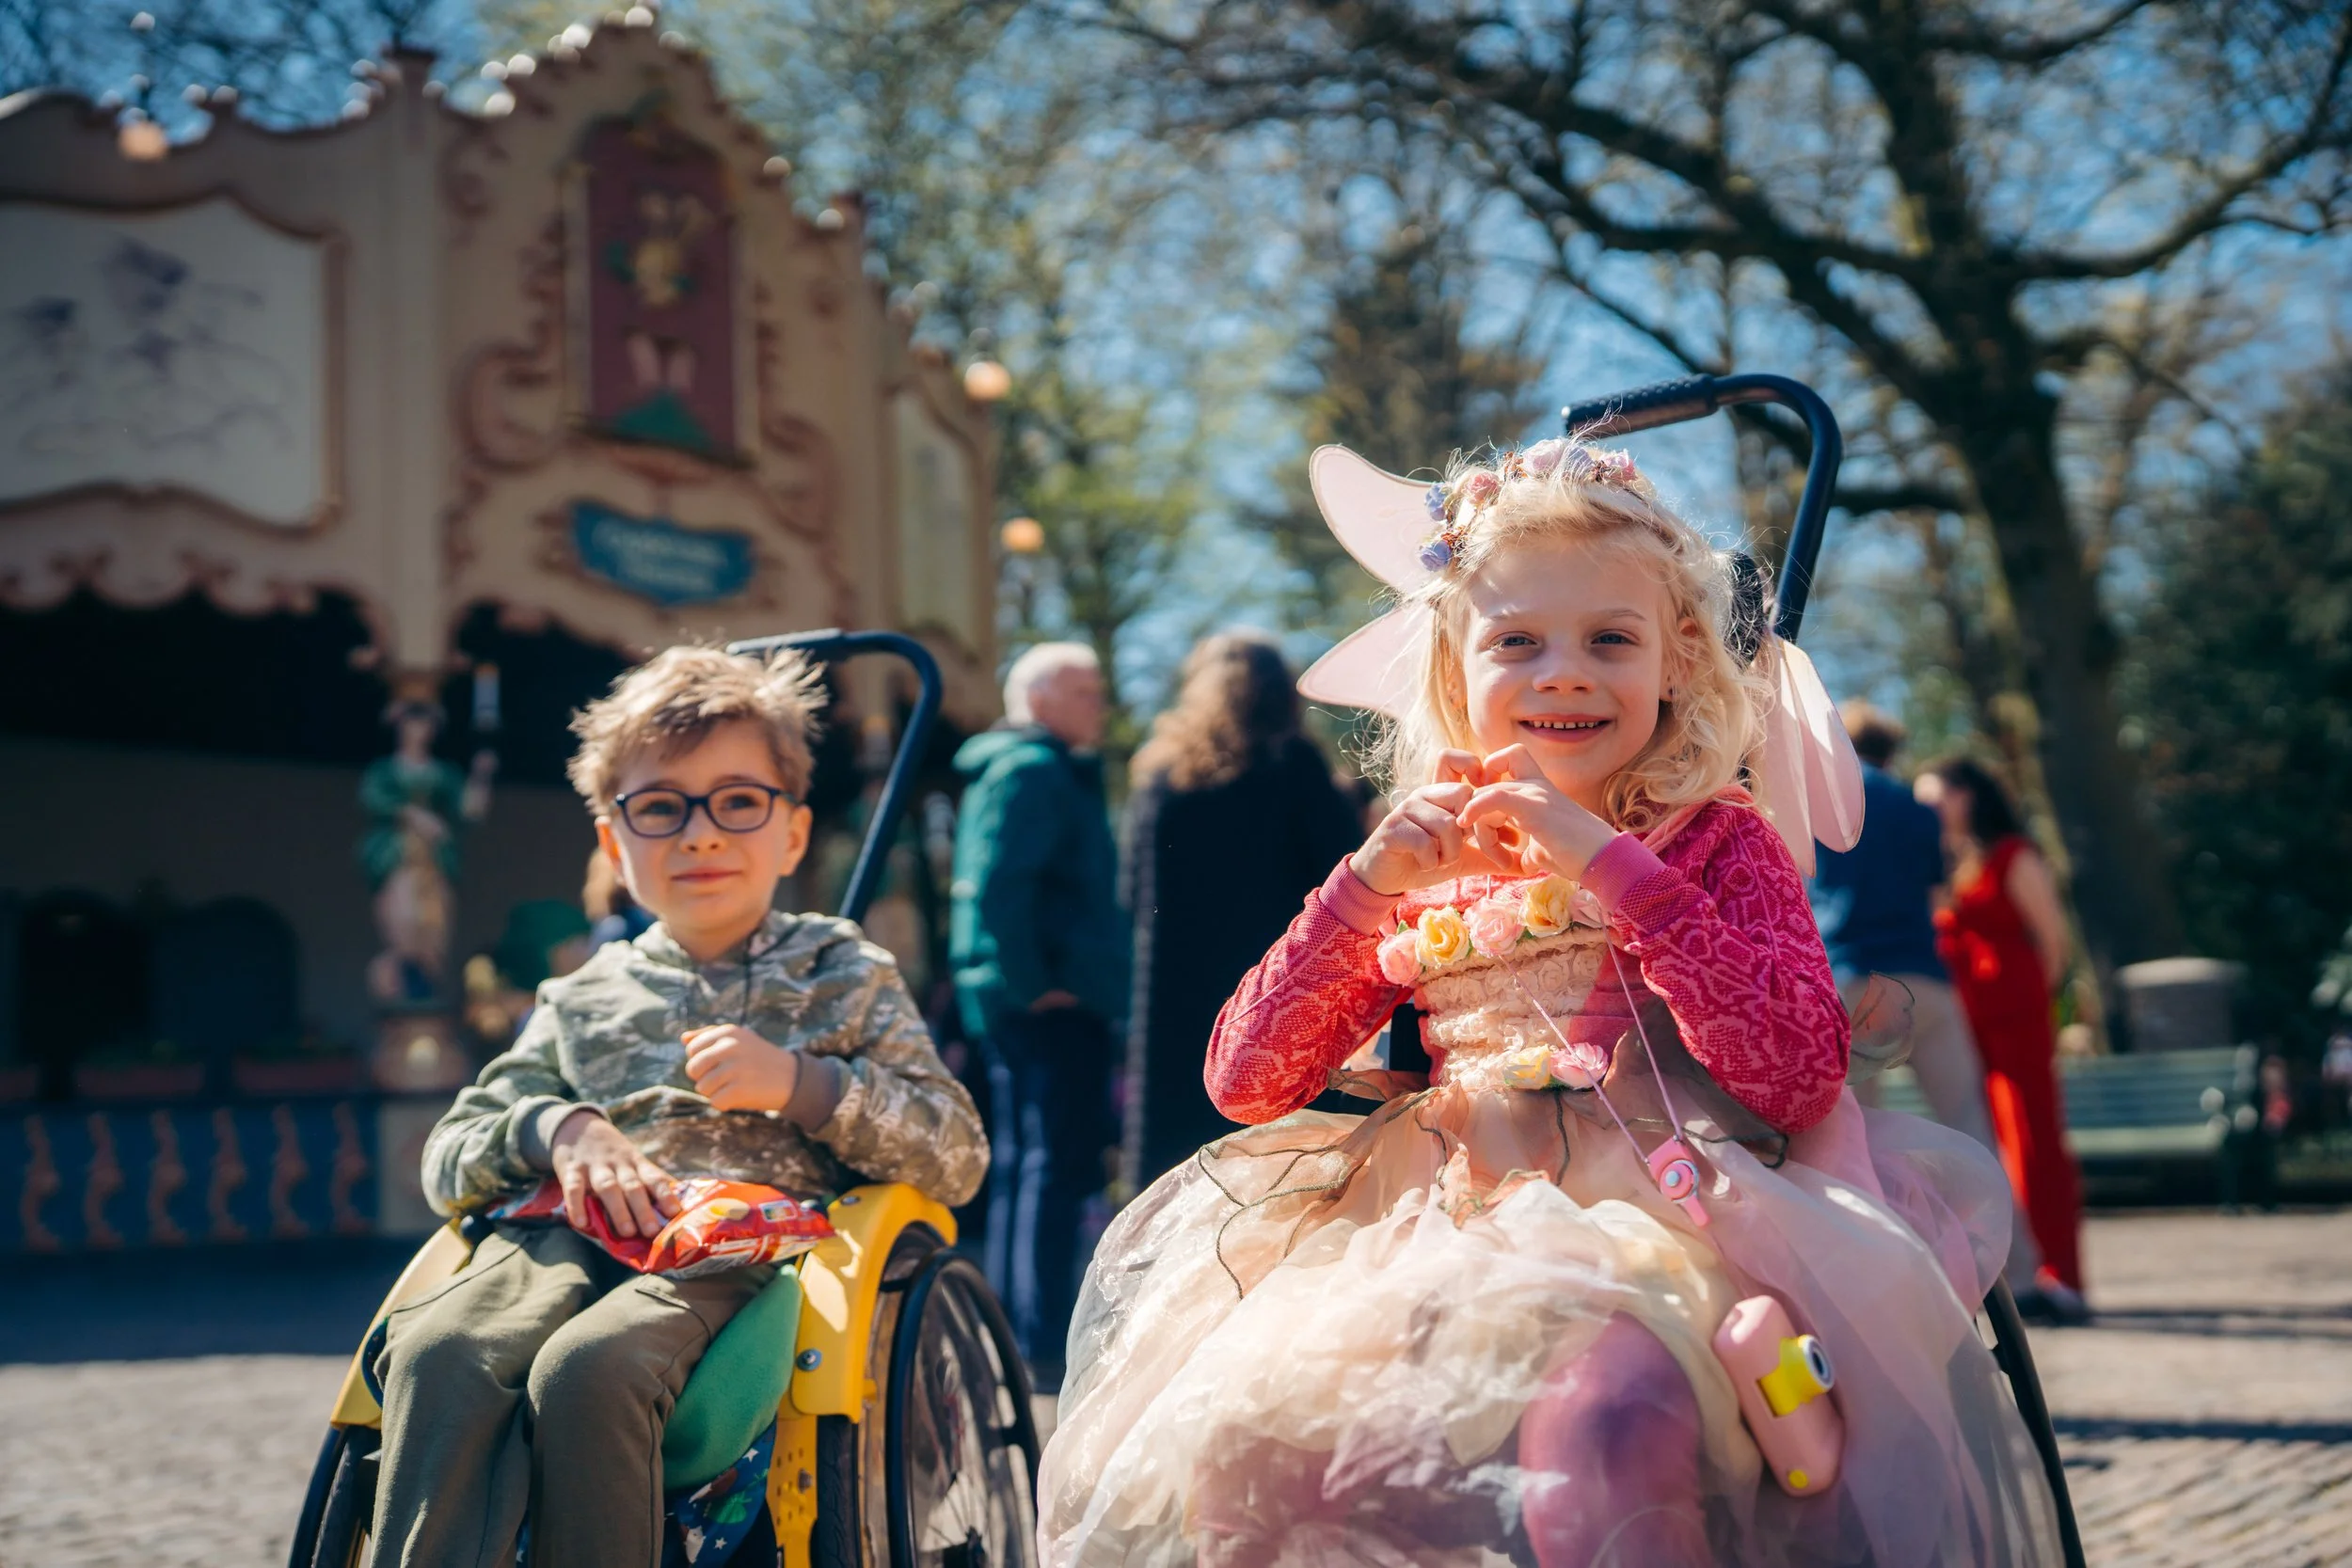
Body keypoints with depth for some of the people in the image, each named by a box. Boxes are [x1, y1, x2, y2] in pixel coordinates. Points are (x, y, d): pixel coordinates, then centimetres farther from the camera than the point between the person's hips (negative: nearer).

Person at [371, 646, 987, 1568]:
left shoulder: (841, 976, 18)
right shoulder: (585, 998, 26)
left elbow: (958, 1158, 8)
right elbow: (449, 1160, 21)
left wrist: (800, 1084, -6)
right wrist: (558, 1128, -1)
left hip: (746, 1240, -3)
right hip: (576, 1231, 3)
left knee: (589, 1367, -37)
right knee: (436, 1351, -33)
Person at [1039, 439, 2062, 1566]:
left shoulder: (1718, 842, 6)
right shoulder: (1422, 866, 16)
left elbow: (1801, 1077, -11)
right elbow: (1245, 1086, 9)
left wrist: (1612, 866, -13)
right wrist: (1366, 884, -4)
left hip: (1654, 1219, -4)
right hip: (1443, 1229, 4)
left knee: (1596, 1409, -37)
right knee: (1231, 1433, -20)